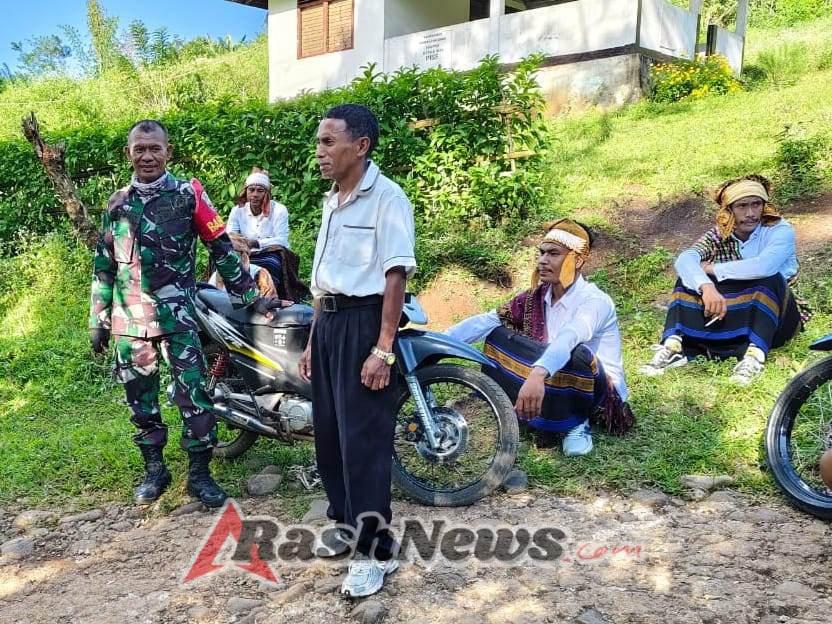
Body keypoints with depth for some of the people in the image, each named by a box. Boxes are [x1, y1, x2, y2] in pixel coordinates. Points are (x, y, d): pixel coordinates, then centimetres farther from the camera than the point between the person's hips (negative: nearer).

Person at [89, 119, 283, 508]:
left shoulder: (188, 195, -2)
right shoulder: (117, 204, 9)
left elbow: (222, 250, 0)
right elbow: (102, 265, 15)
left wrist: (251, 297, -2)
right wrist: (98, 318, 13)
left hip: (175, 315, -4)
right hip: (129, 320, 4)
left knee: (194, 395, -7)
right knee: (140, 399, 11)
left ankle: (199, 473, 5)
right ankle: (154, 470, 24)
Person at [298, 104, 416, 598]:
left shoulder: (386, 196, -12)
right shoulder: (332, 202, 16)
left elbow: (396, 276, -17)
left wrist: (383, 349, -22)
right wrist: (312, 342, 20)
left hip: (364, 322, -9)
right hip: (329, 322, 9)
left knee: (363, 440, -6)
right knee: (329, 434, 15)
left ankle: (377, 550, 5)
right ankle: (347, 522, 33)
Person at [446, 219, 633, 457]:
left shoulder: (595, 301, -22)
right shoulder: (536, 297, -2)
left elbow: (569, 337, -43)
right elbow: (488, 320, -9)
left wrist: (537, 375, -62)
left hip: (600, 392, -6)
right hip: (553, 384, 6)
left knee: (577, 355, -38)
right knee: (497, 334, -4)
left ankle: (578, 422, -12)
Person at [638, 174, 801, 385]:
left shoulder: (780, 231, -13)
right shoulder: (720, 235, -4)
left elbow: (764, 266, -35)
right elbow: (684, 259, -24)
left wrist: (711, 269, -25)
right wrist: (706, 285, -45)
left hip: (774, 319, -3)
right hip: (733, 316, 3)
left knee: (770, 279, -32)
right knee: (690, 278, -15)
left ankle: (756, 353, -41)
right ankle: (673, 346, -32)